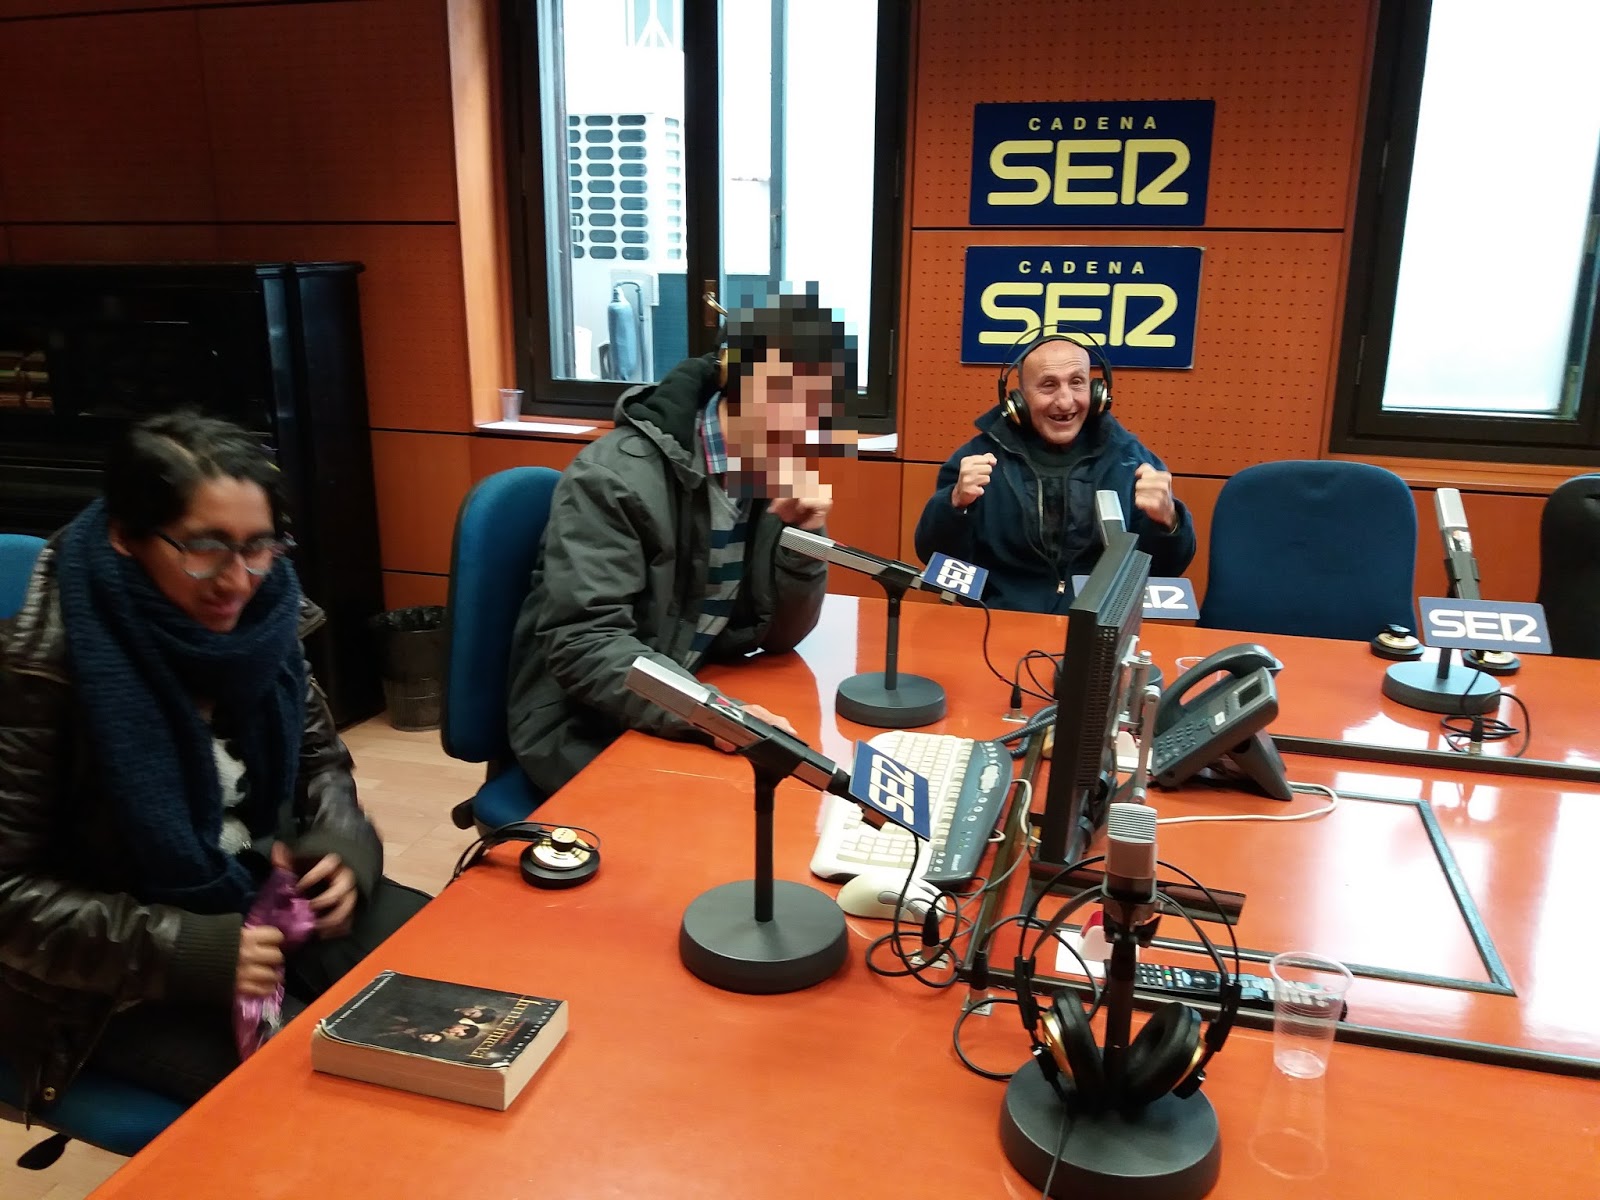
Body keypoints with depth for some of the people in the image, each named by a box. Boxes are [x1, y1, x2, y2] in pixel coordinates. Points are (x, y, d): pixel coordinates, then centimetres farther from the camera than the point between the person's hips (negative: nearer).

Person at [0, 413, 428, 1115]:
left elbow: (319, 757, 10)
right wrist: (181, 952, -25)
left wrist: (341, 844, -11)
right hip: (122, 982, -5)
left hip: (271, 899, 6)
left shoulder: (262, 619, -6)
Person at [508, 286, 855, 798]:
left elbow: (778, 635, 2)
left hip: (689, 713, 6)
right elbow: (583, 644, -27)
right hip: (583, 730, -6)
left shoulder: (766, 475, 0)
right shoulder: (615, 477, -20)